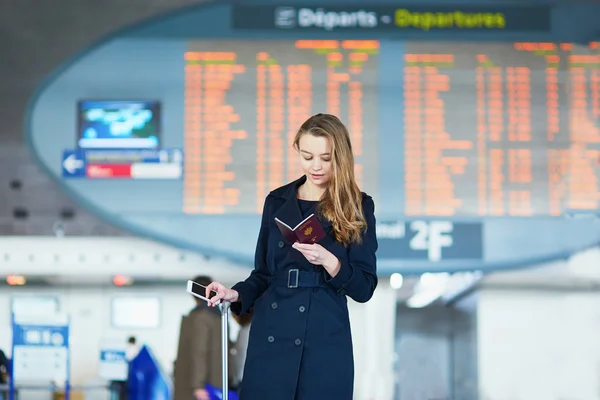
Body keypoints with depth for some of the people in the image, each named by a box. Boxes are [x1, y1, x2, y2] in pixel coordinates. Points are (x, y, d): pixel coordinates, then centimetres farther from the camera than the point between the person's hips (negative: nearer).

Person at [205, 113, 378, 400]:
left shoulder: (358, 207, 0)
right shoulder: (276, 201, 9)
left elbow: (364, 288, -4)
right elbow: (263, 273, 14)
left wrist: (328, 261, -20)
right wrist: (236, 294, -5)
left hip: (325, 342, -2)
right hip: (270, 338, 3)